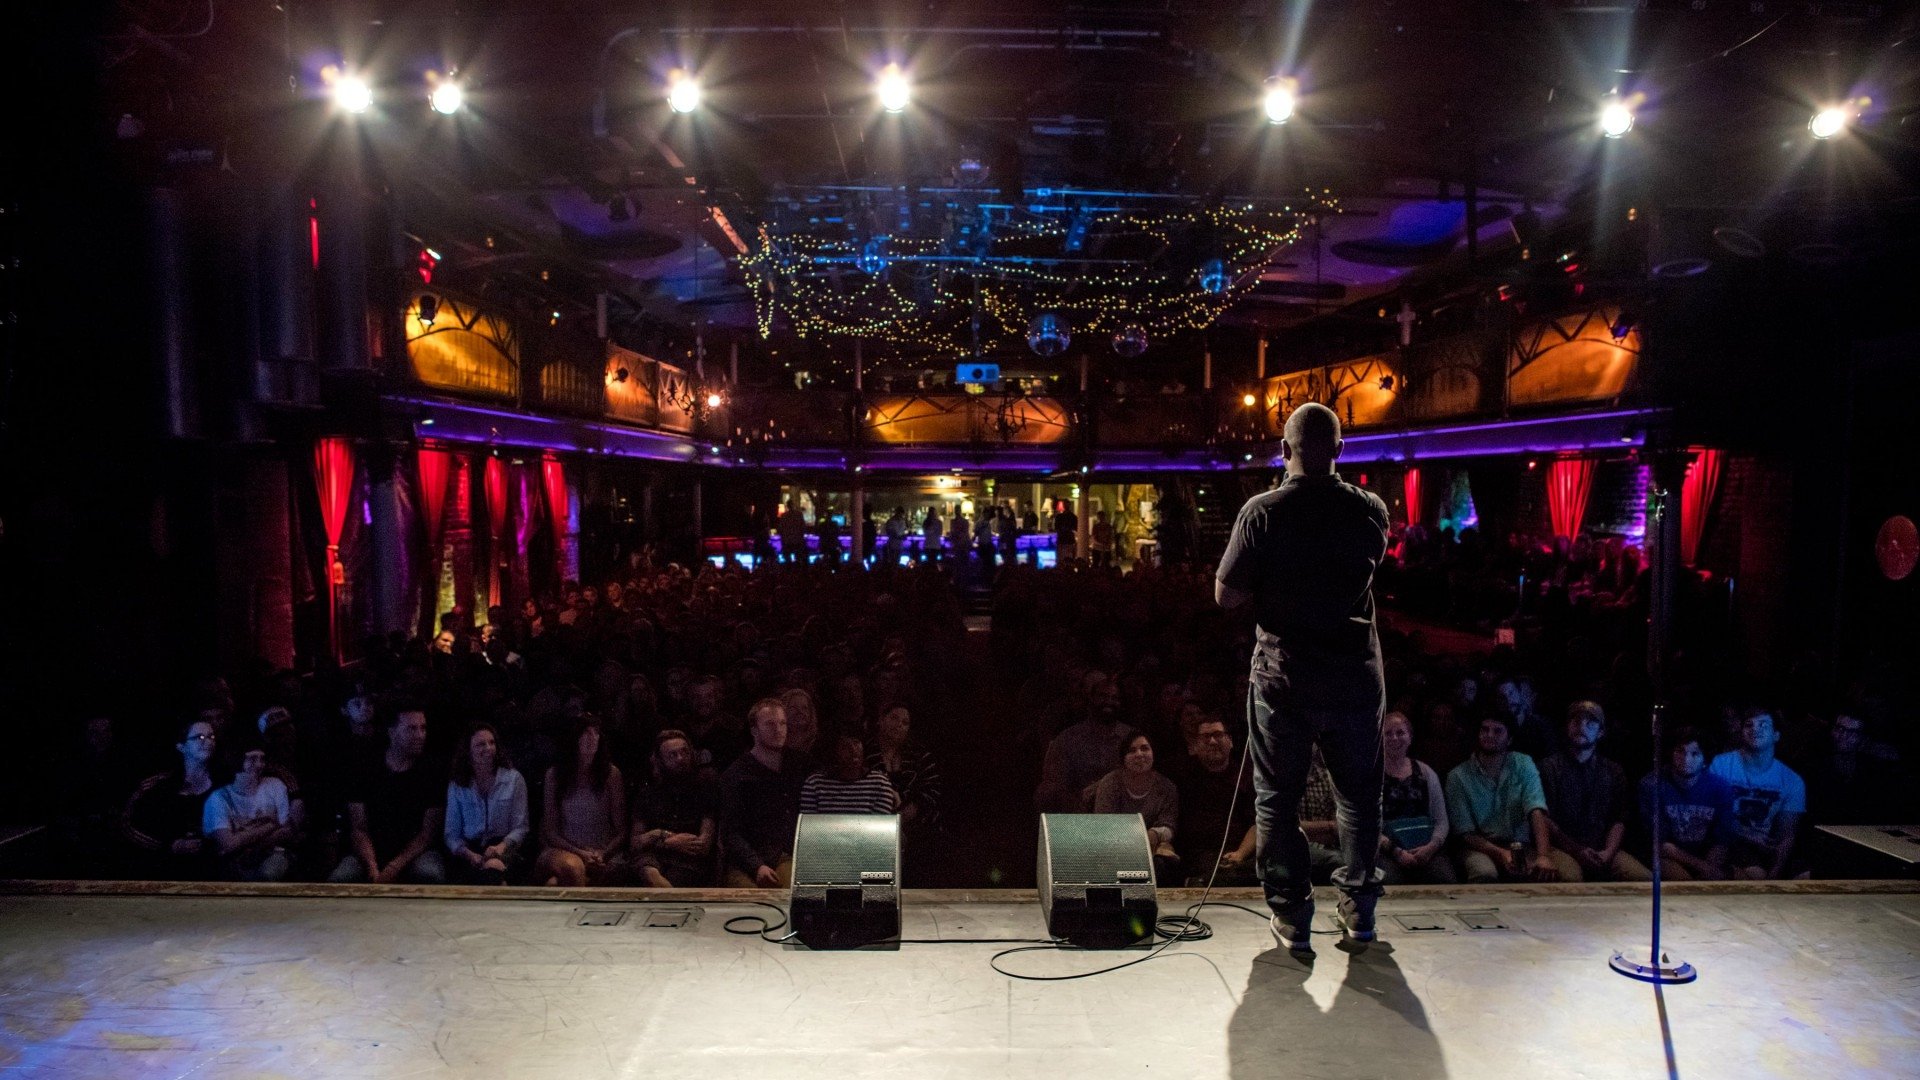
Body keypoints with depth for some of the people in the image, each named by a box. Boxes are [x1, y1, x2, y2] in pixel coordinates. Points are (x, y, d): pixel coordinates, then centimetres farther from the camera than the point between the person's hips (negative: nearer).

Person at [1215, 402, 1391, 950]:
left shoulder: (1262, 512, -11)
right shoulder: (1372, 510, -2)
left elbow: (1226, 594, -9)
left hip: (1284, 674, -2)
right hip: (1356, 675, 3)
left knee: (1278, 799, 10)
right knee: (1358, 795, 17)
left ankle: (1293, 917, 15)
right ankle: (1359, 909, 26)